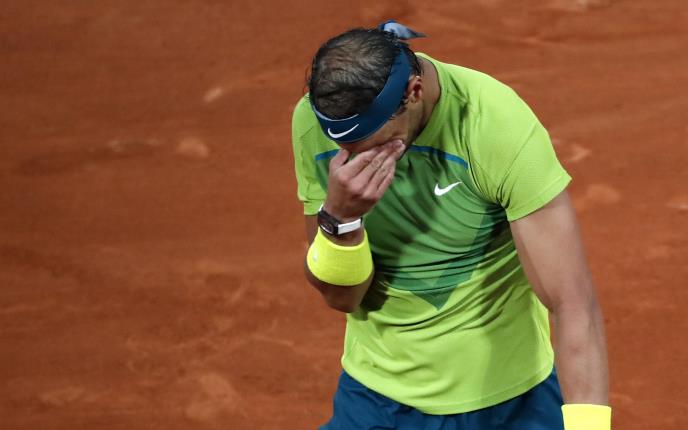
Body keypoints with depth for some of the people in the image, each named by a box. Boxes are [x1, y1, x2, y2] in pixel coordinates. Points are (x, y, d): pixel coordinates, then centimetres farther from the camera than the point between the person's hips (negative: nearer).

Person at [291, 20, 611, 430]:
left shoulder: (503, 128, -27)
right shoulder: (314, 122, -15)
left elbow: (575, 306, -29)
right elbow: (341, 296, -9)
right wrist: (339, 216, -29)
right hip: (376, 397, 3)